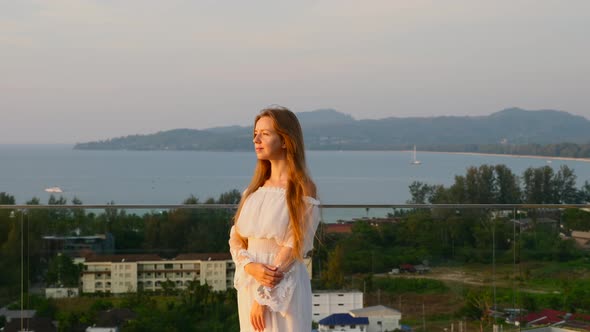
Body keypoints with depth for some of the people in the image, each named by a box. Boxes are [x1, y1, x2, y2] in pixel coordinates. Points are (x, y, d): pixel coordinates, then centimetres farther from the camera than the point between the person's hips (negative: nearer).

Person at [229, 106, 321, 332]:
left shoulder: (302, 191, -8)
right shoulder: (254, 189, 12)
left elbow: (294, 248, -12)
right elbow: (235, 239, 8)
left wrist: (264, 297, -14)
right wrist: (251, 267, -13)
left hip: (283, 289, -6)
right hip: (250, 286, 6)